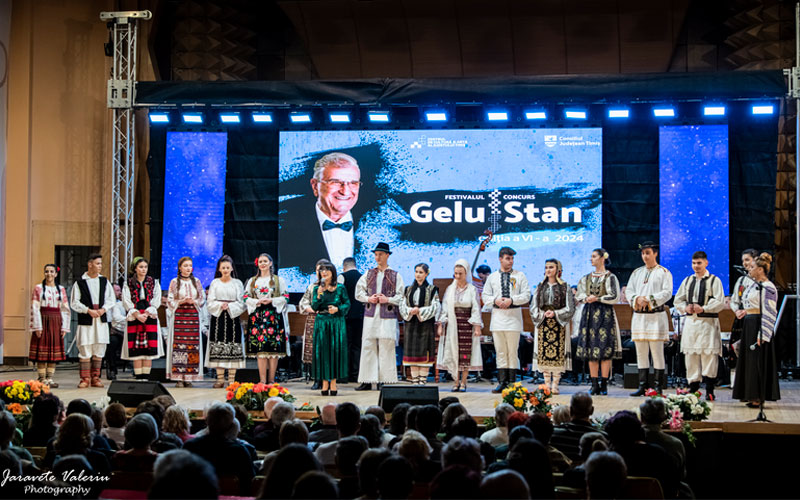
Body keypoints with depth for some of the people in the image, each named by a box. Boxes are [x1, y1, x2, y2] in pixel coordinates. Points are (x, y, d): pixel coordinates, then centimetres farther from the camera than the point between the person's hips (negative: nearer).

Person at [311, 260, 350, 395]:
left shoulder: (340, 288, 2)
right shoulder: (317, 288, 6)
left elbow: (347, 304, 5)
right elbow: (314, 307, -1)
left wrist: (337, 309, -12)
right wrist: (318, 296, -18)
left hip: (337, 323, -1)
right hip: (321, 322, 1)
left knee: (336, 351, -1)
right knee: (322, 351, 0)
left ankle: (333, 382, 6)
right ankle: (325, 382, 6)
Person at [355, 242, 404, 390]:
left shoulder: (395, 276, 6)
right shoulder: (369, 274, 13)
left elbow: (401, 296, 2)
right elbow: (358, 292, 10)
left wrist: (388, 299, -13)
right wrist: (368, 298, -7)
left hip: (387, 316, -2)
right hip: (370, 315, 2)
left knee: (386, 348, -4)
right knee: (368, 347, -2)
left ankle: (385, 380, 2)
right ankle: (367, 381, 1)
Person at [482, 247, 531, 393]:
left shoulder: (520, 276, 6)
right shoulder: (492, 277, 12)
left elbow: (526, 296, 0)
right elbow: (485, 296, 11)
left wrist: (511, 300, -13)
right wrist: (495, 300, -8)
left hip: (513, 317, -2)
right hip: (497, 318, 2)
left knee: (513, 352, 0)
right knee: (500, 352, 2)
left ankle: (512, 382, 4)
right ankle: (502, 382, 5)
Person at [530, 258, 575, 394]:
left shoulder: (565, 288, 3)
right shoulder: (540, 287, 12)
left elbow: (570, 309, -1)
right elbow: (533, 308, 9)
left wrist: (555, 313, -14)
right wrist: (543, 314, -9)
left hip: (559, 325, -3)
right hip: (543, 325, 3)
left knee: (557, 354, -6)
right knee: (544, 354, -1)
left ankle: (555, 385, -1)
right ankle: (547, 384, 6)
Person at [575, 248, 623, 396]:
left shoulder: (610, 277, -1)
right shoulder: (587, 278, 14)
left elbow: (615, 297, -7)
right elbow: (578, 296, 12)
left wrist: (597, 298, -11)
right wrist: (587, 299, -8)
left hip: (605, 315, -5)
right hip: (589, 315, 5)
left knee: (604, 351, -7)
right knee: (590, 351, 2)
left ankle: (604, 386, -4)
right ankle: (595, 385, 6)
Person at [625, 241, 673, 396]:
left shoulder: (664, 272, 2)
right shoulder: (637, 273, 17)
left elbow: (667, 292, -8)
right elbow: (628, 291, 11)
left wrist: (649, 300, -18)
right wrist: (637, 299, -10)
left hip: (656, 315, -5)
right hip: (639, 316, 5)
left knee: (657, 352, -5)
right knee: (641, 353, 6)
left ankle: (658, 387, -2)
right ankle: (642, 386, 11)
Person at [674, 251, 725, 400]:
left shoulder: (714, 281, 0)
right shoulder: (687, 281, 15)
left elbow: (720, 302, -9)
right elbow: (678, 300, 16)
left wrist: (703, 308, -19)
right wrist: (685, 308, -4)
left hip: (708, 322, -5)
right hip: (690, 322, 5)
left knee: (709, 355, -7)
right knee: (690, 355, 5)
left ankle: (709, 391, -4)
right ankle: (693, 387, 12)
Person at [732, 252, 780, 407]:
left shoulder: (768, 287, -14)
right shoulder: (752, 284, 14)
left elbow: (769, 313, -18)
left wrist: (763, 335, -22)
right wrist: (744, 311, 9)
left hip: (759, 326, -9)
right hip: (749, 325, 9)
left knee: (758, 360, -5)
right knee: (748, 358, 11)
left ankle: (758, 397, 1)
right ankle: (750, 394, 18)